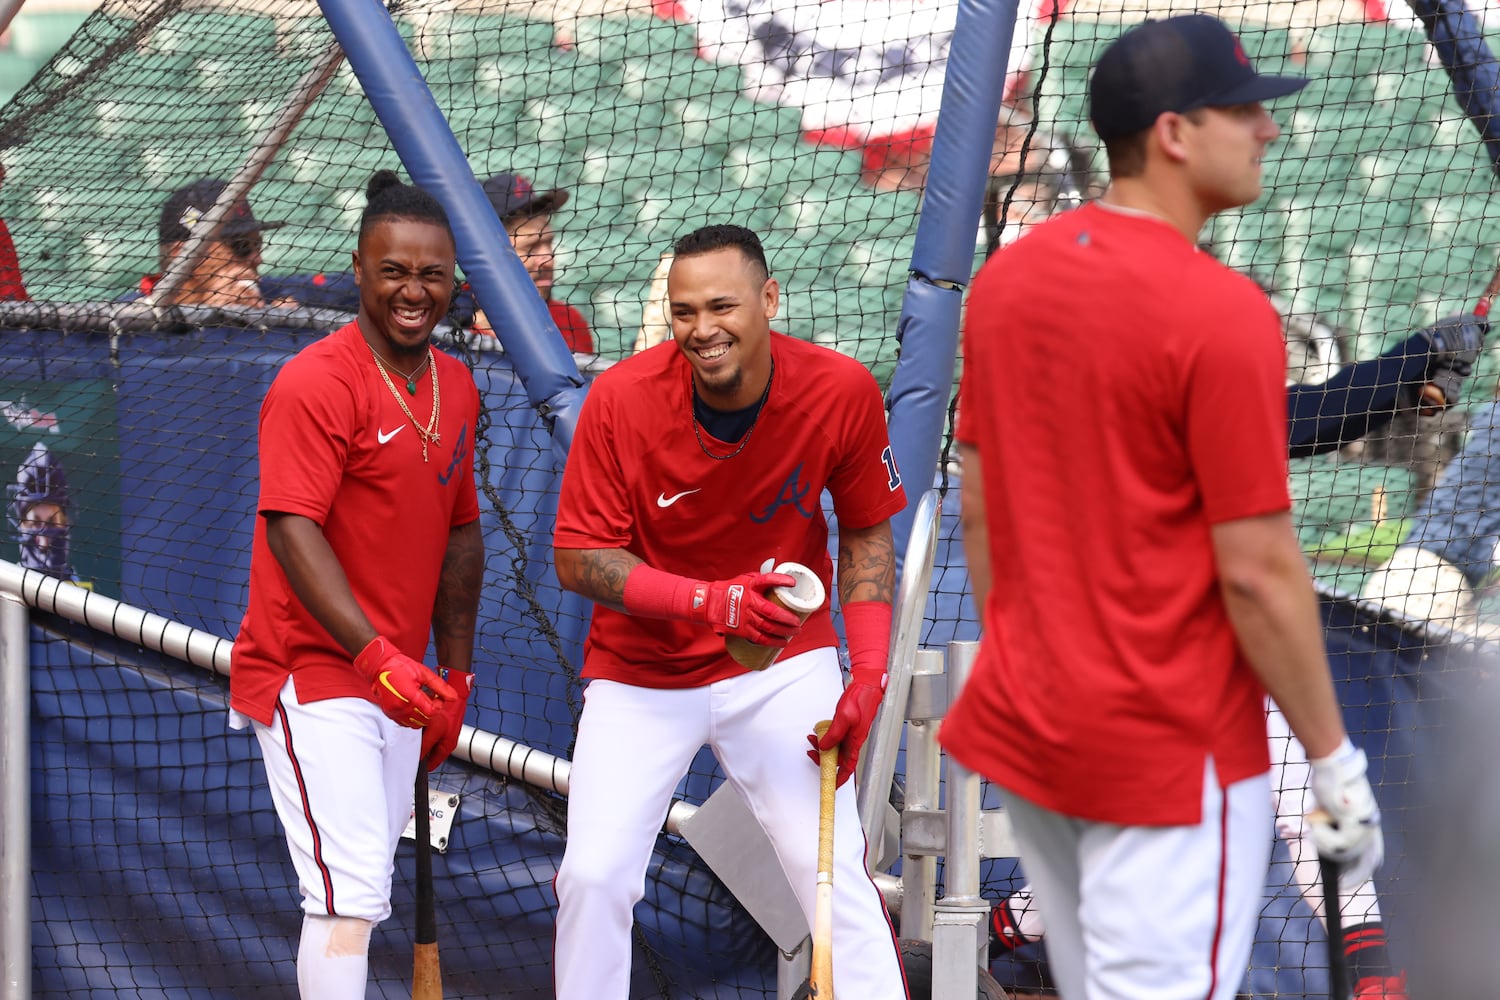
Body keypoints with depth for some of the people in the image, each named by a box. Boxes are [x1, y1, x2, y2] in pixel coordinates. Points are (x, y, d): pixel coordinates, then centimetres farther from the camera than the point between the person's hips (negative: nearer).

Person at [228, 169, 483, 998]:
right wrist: (377, 656, -31)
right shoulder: (317, 384, -14)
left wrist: (453, 674, 17)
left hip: (397, 680, 8)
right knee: (350, 897, -16)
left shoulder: (455, 387, 11)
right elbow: (291, 529, -22)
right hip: (313, 676, -8)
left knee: (366, 894, 13)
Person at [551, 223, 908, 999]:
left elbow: (867, 534, 0)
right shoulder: (621, 398, -19)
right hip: (641, 671, 0)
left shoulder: (843, 391, -15)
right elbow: (577, 559, -16)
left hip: (784, 660, 0)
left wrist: (869, 676, -10)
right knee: (594, 877, -4)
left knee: (835, 872, -8)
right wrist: (710, 601, -31)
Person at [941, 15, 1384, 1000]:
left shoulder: (1006, 277, 3)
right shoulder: (1222, 314, -19)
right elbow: (1257, 572, -17)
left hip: (1023, 726, 8)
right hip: (1171, 751, -8)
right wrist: (1334, 759, -8)